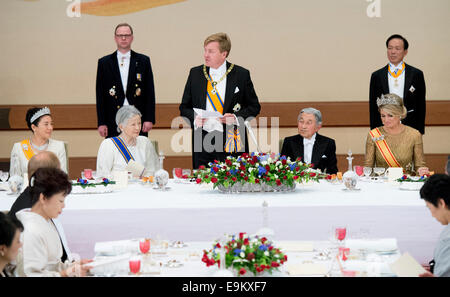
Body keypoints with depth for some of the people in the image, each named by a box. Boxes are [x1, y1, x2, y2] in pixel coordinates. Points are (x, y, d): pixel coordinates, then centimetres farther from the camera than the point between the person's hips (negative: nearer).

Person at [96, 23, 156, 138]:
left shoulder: (143, 61, 9)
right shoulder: (104, 63, 9)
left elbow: (150, 91, 6)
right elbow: (100, 95, 6)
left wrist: (149, 119, -3)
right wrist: (101, 123, -1)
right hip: (113, 123, 0)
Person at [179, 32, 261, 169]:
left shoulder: (241, 74, 2)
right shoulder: (195, 73, 8)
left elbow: (254, 106, 6)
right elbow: (184, 107, 13)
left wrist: (236, 117, -11)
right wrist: (194, 118, -8)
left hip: (231, 142, -2)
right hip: (202, 141, 2)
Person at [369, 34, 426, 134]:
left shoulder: (416, 74, 4)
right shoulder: (377, 76, 6)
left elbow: (421, 106, 6)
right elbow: (373, 107, 8)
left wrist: (420, 132, 2)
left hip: (410, 127, -1)